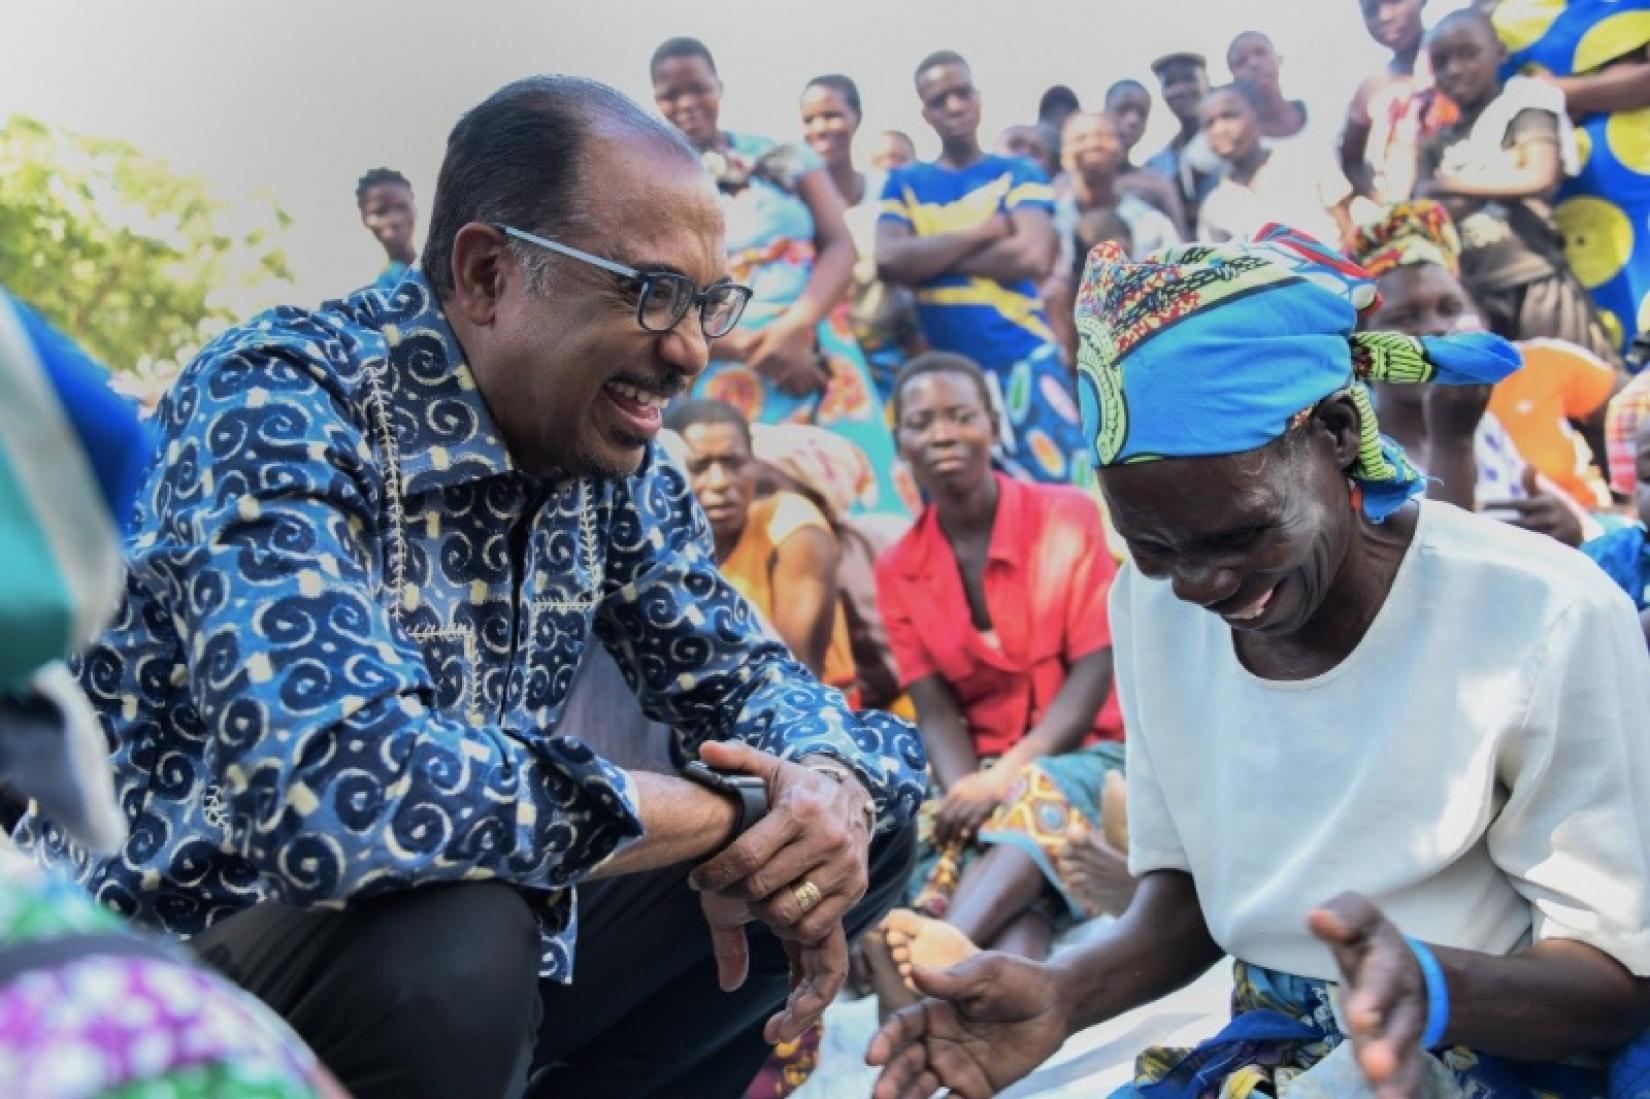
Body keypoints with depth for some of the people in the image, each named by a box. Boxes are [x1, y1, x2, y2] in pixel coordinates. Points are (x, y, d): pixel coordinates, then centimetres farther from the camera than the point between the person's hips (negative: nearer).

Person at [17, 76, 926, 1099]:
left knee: (868, 820, 2)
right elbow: (337, 789, -39)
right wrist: (726, 814, -27)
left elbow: (747, 675, 7)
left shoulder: (612, 453, -2)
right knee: (448, 940, -38)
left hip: (468, 948, 7)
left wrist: (834, 785, -18)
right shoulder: (276, 404, -24)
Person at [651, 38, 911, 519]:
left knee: (861, 505, -6)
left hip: (817, 356, 1)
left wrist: (796, 328, -16)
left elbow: (840, 245, 3)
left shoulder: (781, 158, 12)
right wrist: (755, 349, -15)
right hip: (722, 380, -1)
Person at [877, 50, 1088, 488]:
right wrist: (984, 231, -7)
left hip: (1022, 361, -2)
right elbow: (888, 259, -6)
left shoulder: (1017, 173, 7)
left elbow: (1034, 257, -10)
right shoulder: (904, 183, 12)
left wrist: (929, 260, -5)